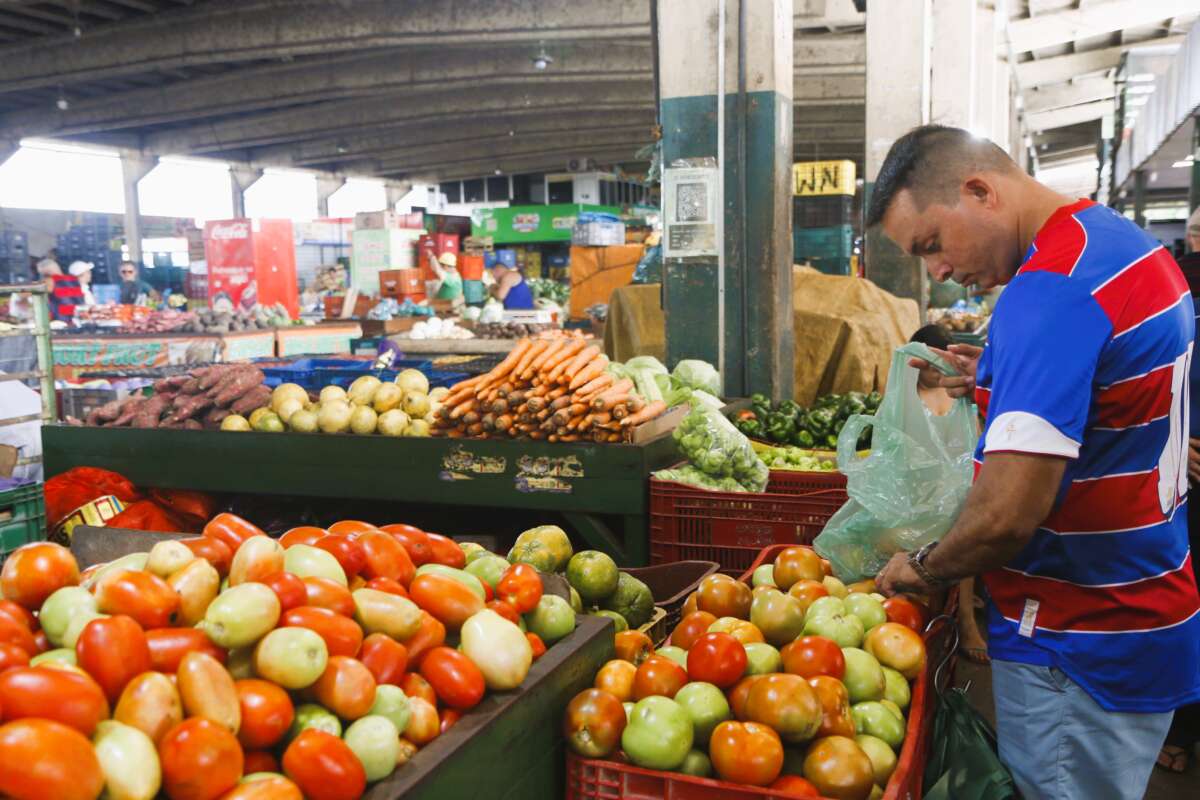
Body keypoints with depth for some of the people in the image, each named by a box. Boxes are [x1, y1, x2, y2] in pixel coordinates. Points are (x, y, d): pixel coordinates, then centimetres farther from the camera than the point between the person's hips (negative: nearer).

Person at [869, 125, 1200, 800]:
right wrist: (994, 383, 10)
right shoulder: (1128, 244, 7)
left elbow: (1008, 516, -31)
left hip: (1076, 654, -10)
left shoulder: (1049, 292, -26)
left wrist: (923, 568, -12)